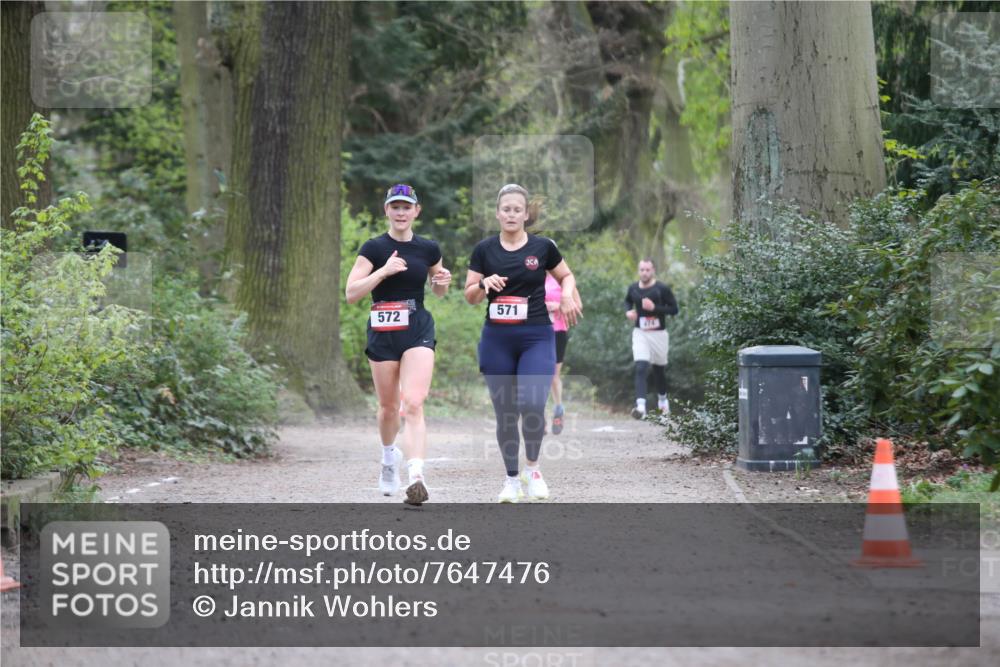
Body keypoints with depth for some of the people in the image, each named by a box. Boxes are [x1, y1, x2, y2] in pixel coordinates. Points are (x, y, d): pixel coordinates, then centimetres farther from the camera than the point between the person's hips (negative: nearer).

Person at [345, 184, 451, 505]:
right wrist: (384, 271, -21)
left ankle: (416, 475, -26)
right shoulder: (374, 248, -3)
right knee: (388, 406, 12)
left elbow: (439, 291, 20)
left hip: (418, 332, 0)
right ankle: (389, 457, 42)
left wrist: (443, 281, -3)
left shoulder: (428, 249, 5)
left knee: (413, 404, -16)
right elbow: (351, 293, -11)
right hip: (383, 333, 0)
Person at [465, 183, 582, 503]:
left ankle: (533, 468, 7)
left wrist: (567, 295, -4)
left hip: (537, 337, -1)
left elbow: (567, 276, 16)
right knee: (505, 413, 4)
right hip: (497, 339, 1)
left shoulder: (543, 247, 1)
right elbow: (470, 296, 4)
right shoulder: (484, 249, 2)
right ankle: (512, 479, 18)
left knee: (532, 406, -17)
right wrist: (485, 284, -17)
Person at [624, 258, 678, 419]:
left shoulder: (662, 289, -9)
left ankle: (662, 398, 42)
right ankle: (640, 406, -26)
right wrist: (628, 311, 2)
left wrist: (655, 307, -21)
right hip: (640, 333, 1)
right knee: (641, 368, -15)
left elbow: (674, 309, -9)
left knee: (659, 369, 15)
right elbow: (628, 301, 24)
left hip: (658, 333, -1)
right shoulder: (633, 288, 3)